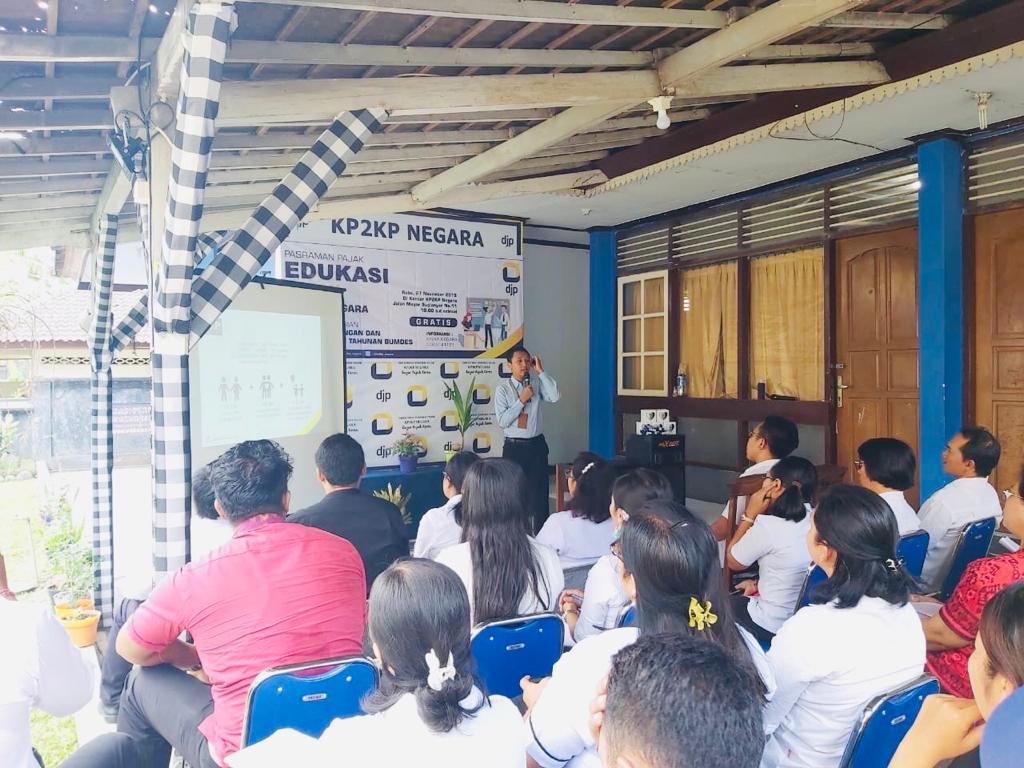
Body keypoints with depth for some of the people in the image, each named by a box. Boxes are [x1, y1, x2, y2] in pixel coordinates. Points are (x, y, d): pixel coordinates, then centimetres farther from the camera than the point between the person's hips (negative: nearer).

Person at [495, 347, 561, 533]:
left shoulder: (537, 383, 4)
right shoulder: (502, 389, -4)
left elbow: (555, 397, -15)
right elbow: (502, 421, -11)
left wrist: (540, 371, -13)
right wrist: (521, 400, -16)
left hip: (537, 445, 2)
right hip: (514, 447, -2)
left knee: (539, 492, 5)